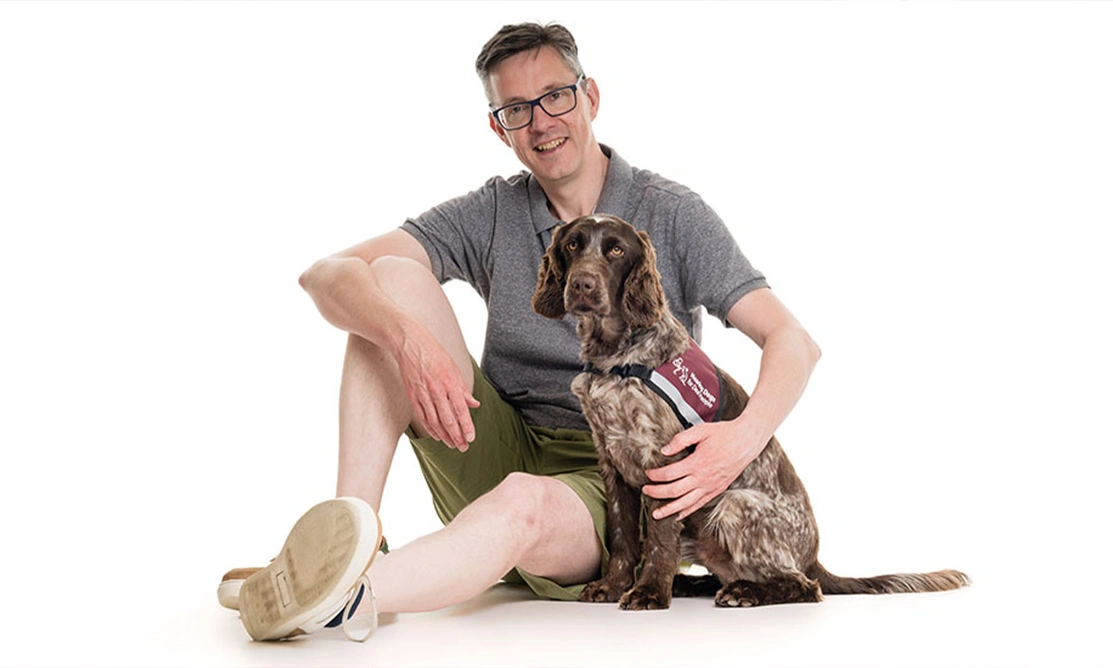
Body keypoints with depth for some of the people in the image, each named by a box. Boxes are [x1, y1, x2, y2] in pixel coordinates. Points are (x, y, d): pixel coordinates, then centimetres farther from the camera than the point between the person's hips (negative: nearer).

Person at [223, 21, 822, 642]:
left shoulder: (669, 213, 0)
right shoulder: (491, 215, 6)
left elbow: (794, 341, -7)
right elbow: (327, 274, -6)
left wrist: (746, 435, -30)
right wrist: (409, 338, -29)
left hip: (608, 482, -3)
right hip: (500, 458, 4)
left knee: (523, 504, -41)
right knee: (394, 278, -14)